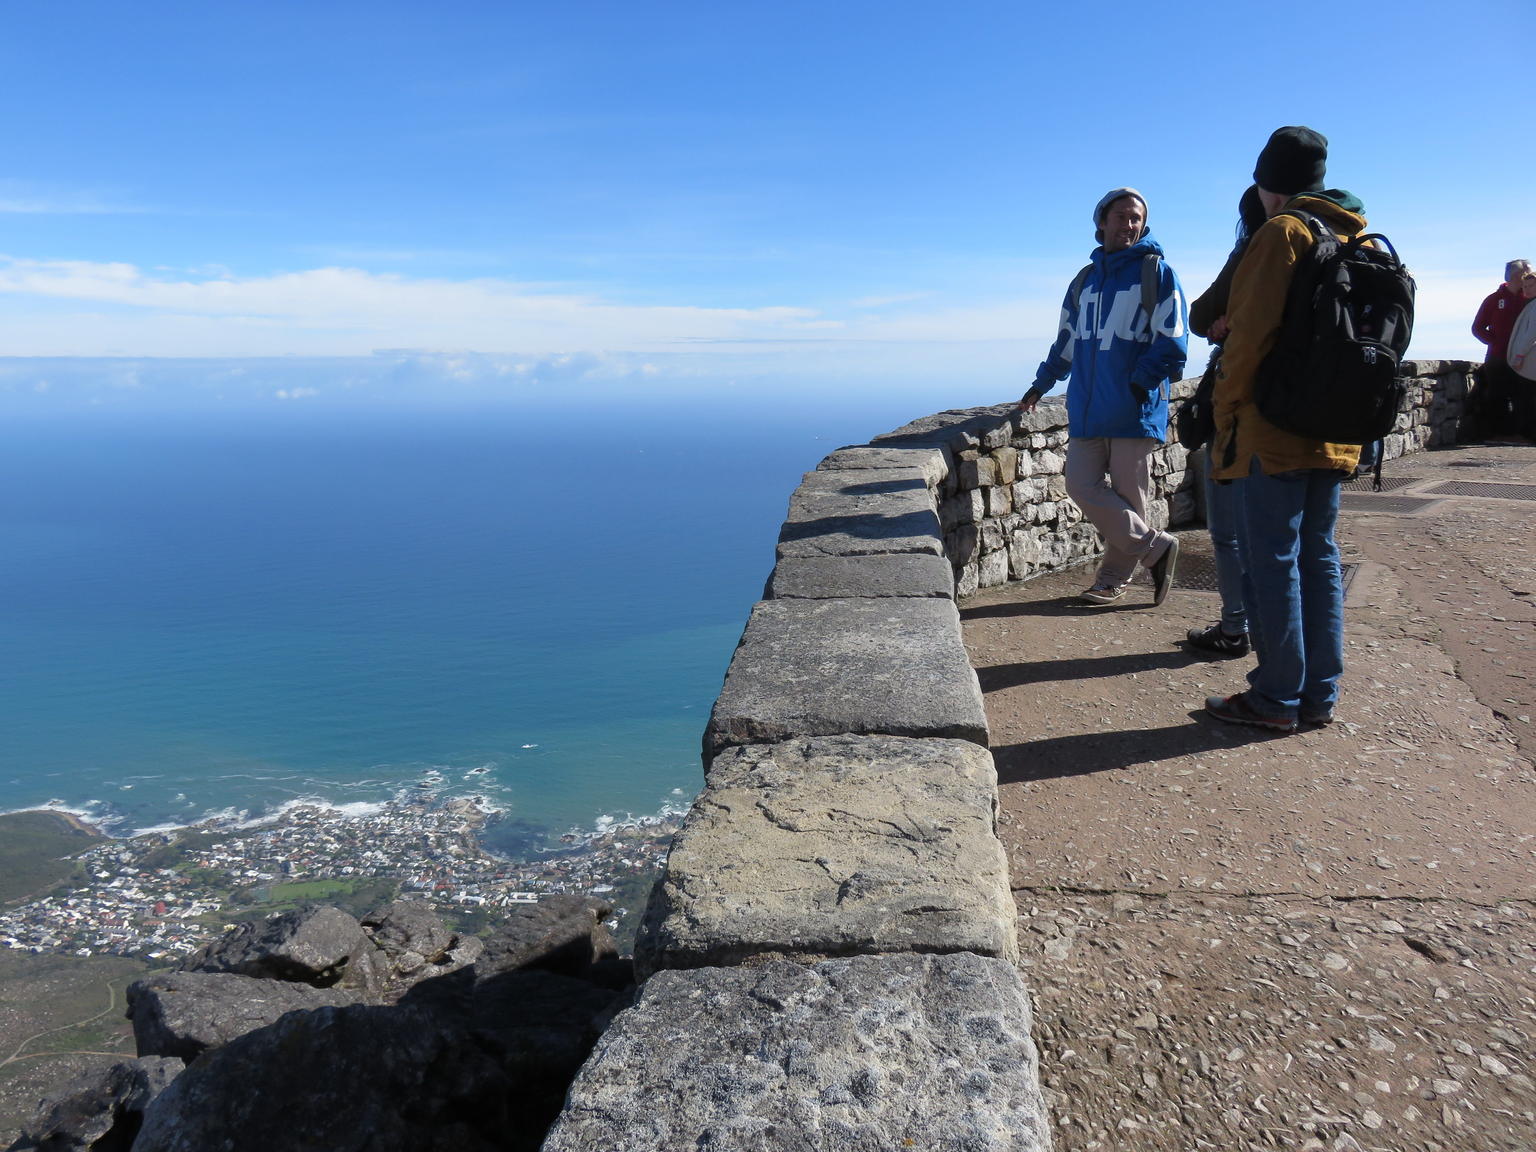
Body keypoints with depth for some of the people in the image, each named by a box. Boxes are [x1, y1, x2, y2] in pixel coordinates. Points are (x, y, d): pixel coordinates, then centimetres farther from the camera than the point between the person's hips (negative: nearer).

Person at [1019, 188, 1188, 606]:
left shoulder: (1157, 273, 1)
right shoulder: (1085, 280, 18)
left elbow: (1172, 344, -6)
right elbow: (1066, 340, 28)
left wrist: (1137, 383, -17)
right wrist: (1041, 384, 27)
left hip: (1135, 411, -5)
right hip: (1087, 409, 5)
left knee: (1126, 495, 0)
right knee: (1082, 485, -2)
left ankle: (1114, 576, 15)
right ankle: (1156, 547, 10)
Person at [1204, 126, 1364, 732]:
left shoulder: (1282, 233, -8)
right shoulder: (1361, 239, 16)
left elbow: (1251, 332, -16)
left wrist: (1226, 404, -7)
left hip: (1275, 430, -8)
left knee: (1271, 561, -3)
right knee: (1319, 556, 11)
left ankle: (1276, 698, 3)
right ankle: (1319, 695, 16)